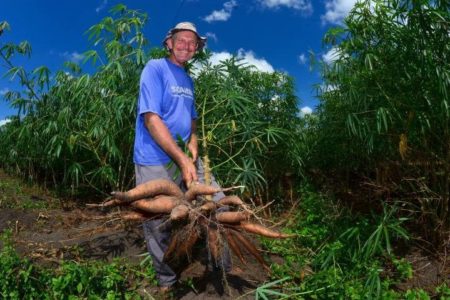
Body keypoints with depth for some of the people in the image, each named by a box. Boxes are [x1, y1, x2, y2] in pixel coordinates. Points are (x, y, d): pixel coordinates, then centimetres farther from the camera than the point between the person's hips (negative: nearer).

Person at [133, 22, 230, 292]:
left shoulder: (188, 80, 14)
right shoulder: (155, 68, -8)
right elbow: (151, 119, -18)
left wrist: (192, 148, -1)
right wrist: (182, 159, -21)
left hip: (186, 157, 7)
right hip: (155, 162, -6)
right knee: (159, 226, 3)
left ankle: (222, 269, 24)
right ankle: (167, 282, 27)